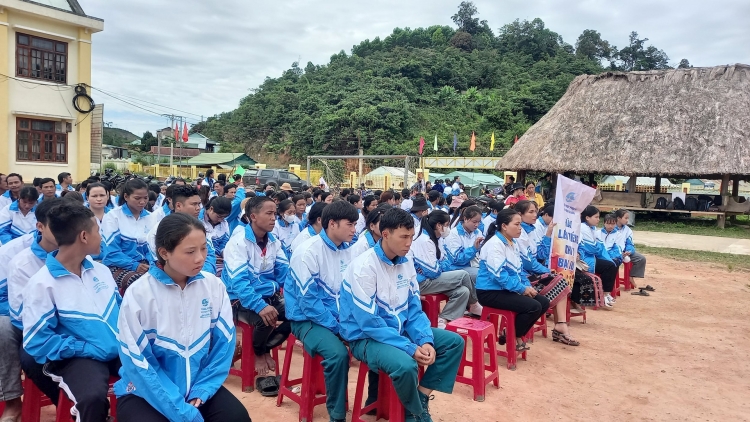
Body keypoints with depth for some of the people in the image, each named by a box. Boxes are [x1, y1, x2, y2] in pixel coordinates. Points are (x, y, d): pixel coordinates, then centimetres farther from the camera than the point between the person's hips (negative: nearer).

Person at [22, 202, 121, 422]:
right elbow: (37, 342, -10)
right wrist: (88, 349, -15)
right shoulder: (42, 284, -9)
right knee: (94, 397, -35)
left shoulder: (101, 270, 10)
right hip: (79, 356, -5)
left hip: (120, 349, 6)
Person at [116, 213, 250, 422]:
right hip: (145, 393, -2)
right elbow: (138, 363, -14)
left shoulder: (214, 286, -6)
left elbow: (223, 344, 0)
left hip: (198, 388, 2)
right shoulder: (139, 294, -15)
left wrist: (201, 392, -11)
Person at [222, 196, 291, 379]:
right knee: (265, 318, -33)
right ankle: (258, 352, 2)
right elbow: (238, 281, -28)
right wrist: (260, 306, -41)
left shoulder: (274, 241, 5)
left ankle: (266, 347, 9)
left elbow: (285, 272, 3)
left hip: (269, 296, 7)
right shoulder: (238, 241, -18)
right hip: (241, 300, -7)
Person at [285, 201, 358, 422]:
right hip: (309, 319, -6)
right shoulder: (308, 252, -18)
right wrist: (337, 327, -21)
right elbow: (309, 300, -21)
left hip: (339, 317, 7)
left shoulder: (345, 250, 4)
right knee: (338, 352, -31)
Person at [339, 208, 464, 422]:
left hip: (400, 330, 8)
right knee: (405, 364, -35)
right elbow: (369, 322, -24)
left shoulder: (406, 263, 1)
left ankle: (422, 398, 1)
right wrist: (410, 348, -26)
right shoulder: (364, 266, -22)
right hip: (366, 337, -8)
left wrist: (425, 341, -13)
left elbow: (414, 309, 6)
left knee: (454, 341, 1)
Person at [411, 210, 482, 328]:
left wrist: (443, 265, -5)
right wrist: (445, 265, -2)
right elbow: (433, 271, -22)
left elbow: (442, 261, 18)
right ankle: (474, 306, 9)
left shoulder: (436, 239, 9)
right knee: (463, 275, -11)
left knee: (463, 291, -9)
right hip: (422, 282, -10)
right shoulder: (424, 241, -21)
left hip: (429, 279, 10)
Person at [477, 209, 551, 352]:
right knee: (534, 307, -22)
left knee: (544, 302, 3)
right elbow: (499, 275, -25)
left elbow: (518, 270, 18)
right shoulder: (495, 244, -19)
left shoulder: (514, 242, 10)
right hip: (491, 291, -10)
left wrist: (528, 286, 0)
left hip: (507, 289, 10)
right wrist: (522, 289, -20)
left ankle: (516, 334, 11)